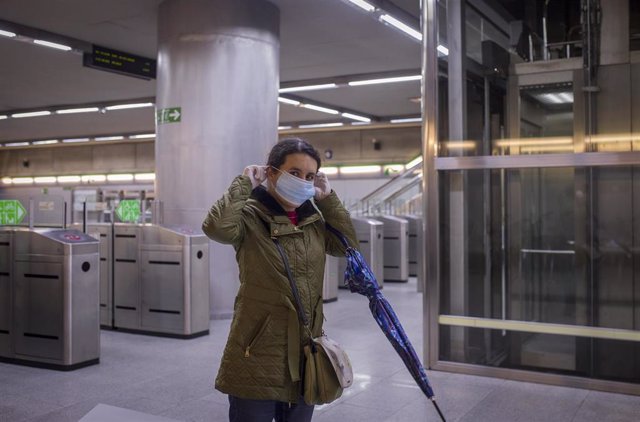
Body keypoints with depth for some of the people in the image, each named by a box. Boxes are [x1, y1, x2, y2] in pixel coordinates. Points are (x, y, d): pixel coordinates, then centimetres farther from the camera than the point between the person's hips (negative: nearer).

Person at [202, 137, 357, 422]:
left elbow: (347, 246, 8)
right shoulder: (251, 217, -10)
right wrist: (244, 184, -15)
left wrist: (328, 198, 4)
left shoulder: (314, 220, 10)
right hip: (258, 356, -6)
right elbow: (217, 227, -29)